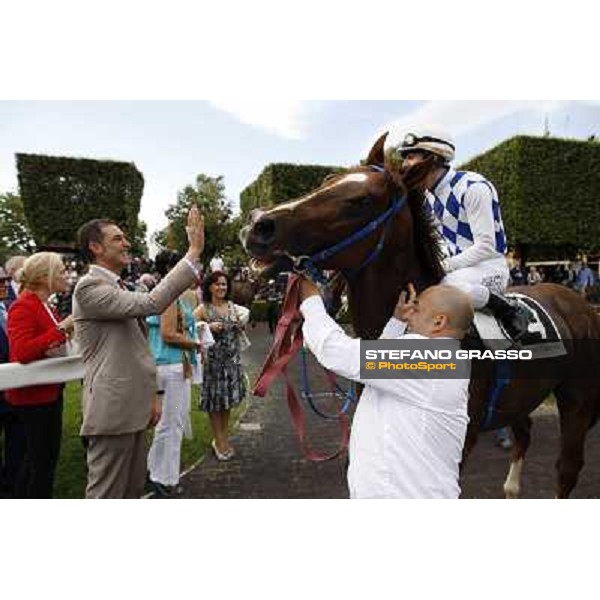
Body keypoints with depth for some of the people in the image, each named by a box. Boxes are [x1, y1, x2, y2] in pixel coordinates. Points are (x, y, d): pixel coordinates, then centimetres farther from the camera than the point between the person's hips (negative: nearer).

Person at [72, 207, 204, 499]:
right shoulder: (89, 287, -14)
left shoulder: (117, 288, 16)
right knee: (107, 494, 3)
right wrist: (194, 252, -27)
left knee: (132, 490, 20)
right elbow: (150, 303, -29)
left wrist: (152, 395, 17)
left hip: (131, 407, 10)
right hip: (112, 410, -9)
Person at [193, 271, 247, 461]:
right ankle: (219, 442, 19)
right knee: (215, 402, 4)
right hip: (212, 359, -4)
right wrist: (208, 327, -22)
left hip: (232, 359, 5)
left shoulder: (233, 307, 6)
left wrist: (241, 325, -4)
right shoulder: (203, 309, -7)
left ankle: (223, 439, 29)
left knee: (228, 399, 13)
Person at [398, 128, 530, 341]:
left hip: (488, 266, -8)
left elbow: (486, 247, -20)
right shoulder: (427, 196, 9)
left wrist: (446, 265, -24)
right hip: (456, 266, 8)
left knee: (452, 285, -39)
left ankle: (507, 310, -16)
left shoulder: (473, 187, -16)